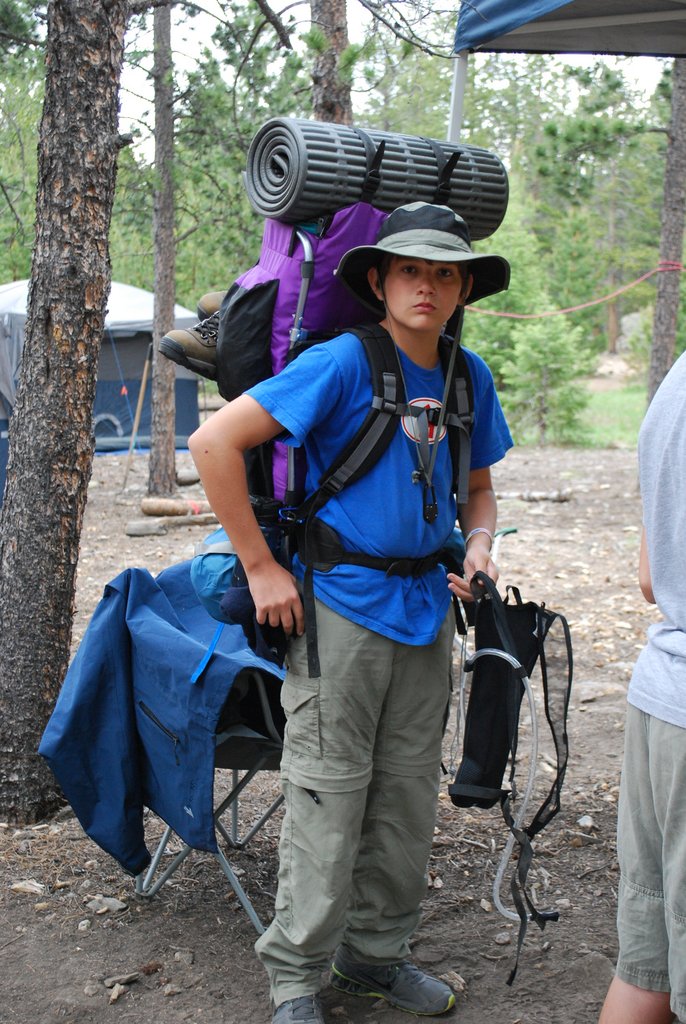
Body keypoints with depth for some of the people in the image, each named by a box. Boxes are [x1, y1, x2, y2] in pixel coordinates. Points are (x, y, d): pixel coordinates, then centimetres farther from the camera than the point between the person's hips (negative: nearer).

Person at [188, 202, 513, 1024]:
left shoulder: (470, 377, 7)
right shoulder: (343, 362, -13)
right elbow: (214, 443, -17)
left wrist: (479, 544, 0)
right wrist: (261, 568, -15)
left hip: (426, 608, 6)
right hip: (342, 606, -6)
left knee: (408, 792, 13)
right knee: (329, 793, 0)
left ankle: (377, 955, 30)